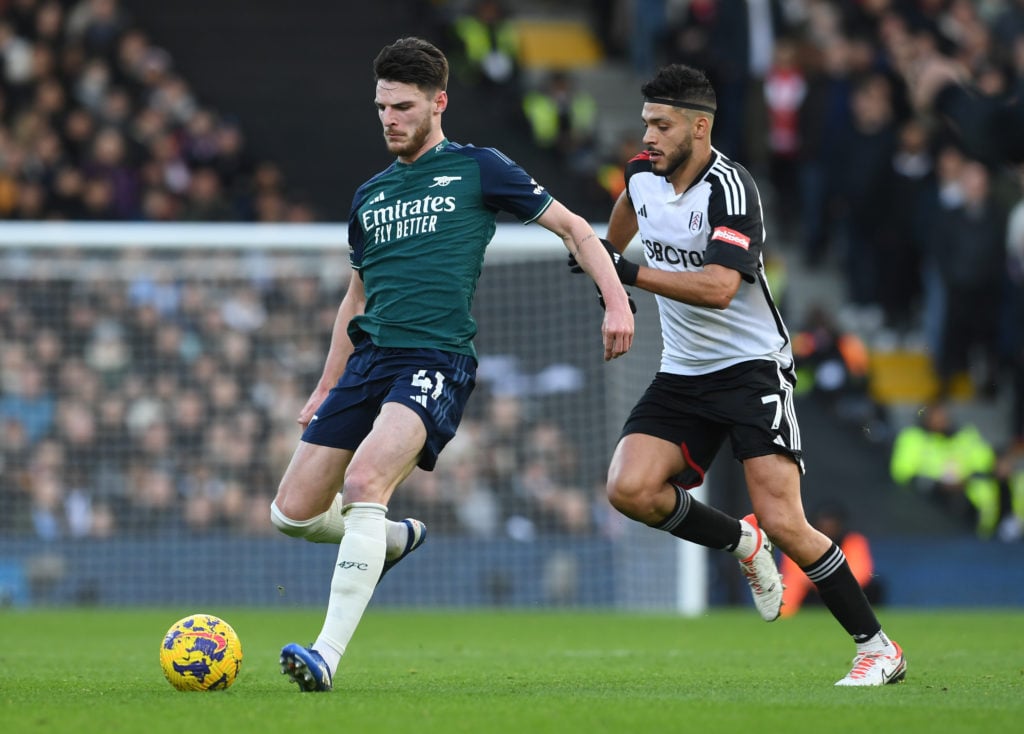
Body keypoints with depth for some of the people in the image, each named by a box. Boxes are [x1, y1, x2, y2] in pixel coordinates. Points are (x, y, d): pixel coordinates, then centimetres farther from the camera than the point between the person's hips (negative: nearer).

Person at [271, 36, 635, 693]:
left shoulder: (476, 169, 6)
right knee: (293, 513, 0)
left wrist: (616, 300, -5)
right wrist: (325, 389, 26)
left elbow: (572, 227, 8)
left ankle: (329, 654, -32)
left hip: (436, 361, -6)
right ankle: (391, 539, 32)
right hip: (368, 360, 6)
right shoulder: (370, 195, 21)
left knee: (365, 479, -30)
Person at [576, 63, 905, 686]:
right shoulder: (644, 174, 3)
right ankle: (743, 543, 11)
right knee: (630, 489, -16)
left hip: (753, 367, -7)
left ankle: (878, 649, -1)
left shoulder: (730, 188, -20)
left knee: (783, 523, -16)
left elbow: (719, 288, -33)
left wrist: (631, 274, -32)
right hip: (682, 374, 7)